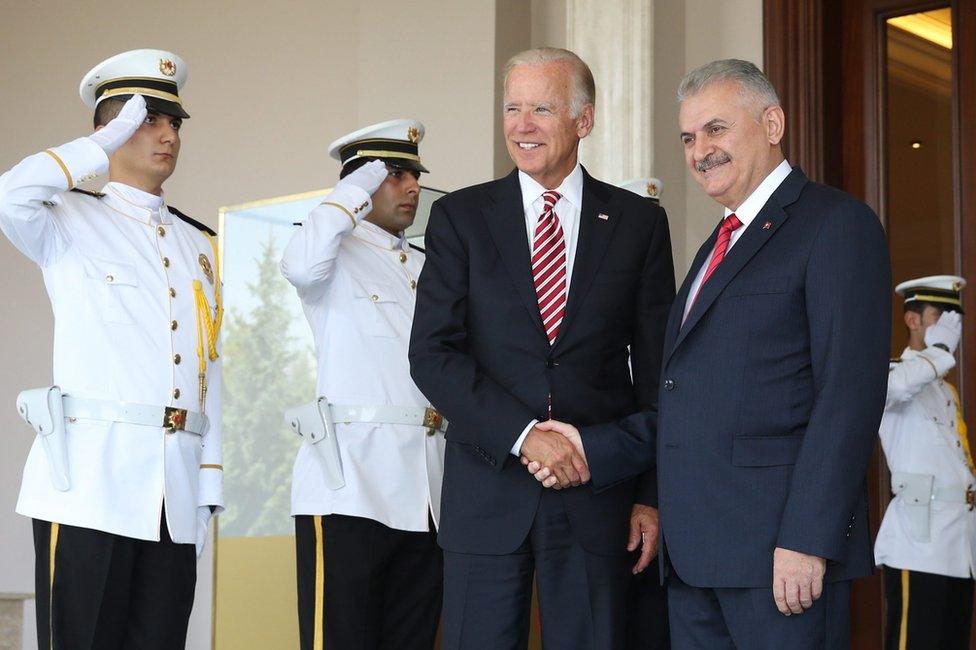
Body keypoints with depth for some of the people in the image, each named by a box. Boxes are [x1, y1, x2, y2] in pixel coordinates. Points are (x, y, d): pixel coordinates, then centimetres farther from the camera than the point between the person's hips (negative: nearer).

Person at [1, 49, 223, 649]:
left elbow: (210, 371, 17)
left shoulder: (200, 244, 19)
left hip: (176, 488, 5)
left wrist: (209, 482, 11)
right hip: (90, 481, -5)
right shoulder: (71, 221, 5)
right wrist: (106, 144, -8)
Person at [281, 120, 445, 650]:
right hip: (351, 485, -6)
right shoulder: (338, 254, 3)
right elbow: (301, 265, -22)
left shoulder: (428, 269, 22)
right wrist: (361, 188, -10)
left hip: (426, 495, 6)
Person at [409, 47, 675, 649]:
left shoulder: (640, 222, 6)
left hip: (597, 491, 0)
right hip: (488, 488, 0)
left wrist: (653, 494, 1)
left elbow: (656, 370, 6)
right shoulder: (460, 217, 5)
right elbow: (432, 353, -3)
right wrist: (522, 434, -15)